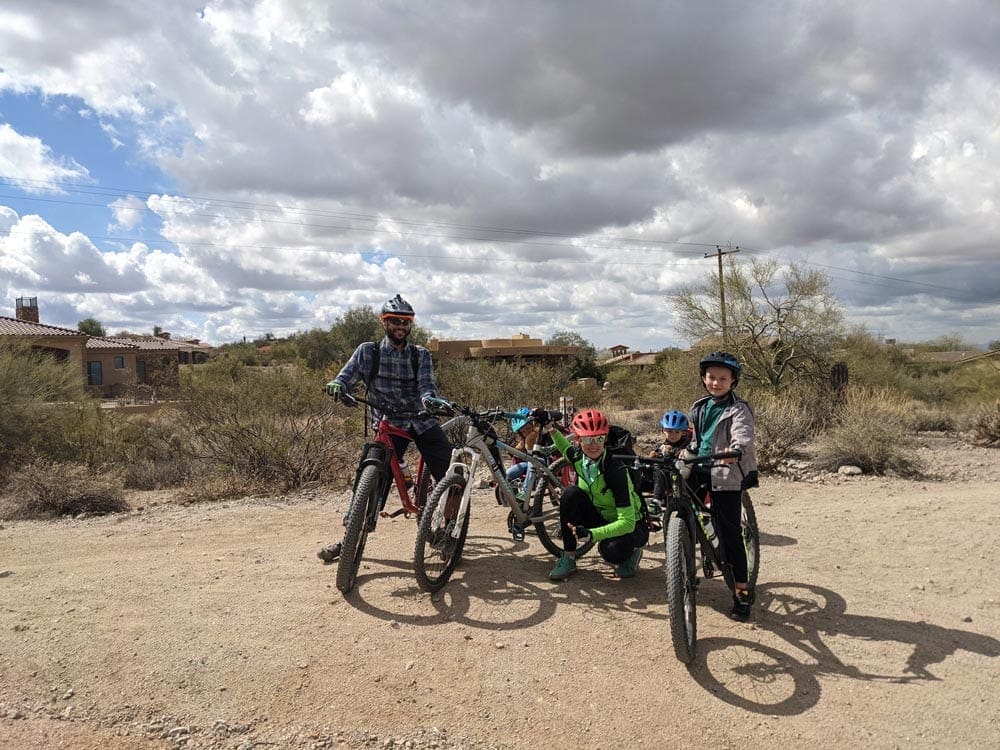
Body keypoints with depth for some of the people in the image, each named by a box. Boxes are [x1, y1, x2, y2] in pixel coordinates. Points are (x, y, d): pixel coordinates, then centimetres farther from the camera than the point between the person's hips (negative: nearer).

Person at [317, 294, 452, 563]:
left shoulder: (421, 355, 4)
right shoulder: (368, 351, 2)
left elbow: (426, 385, -9)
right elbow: (347, 376, -6)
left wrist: (429, 399, -34)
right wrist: (337, 385, -31)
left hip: (421, 421, 1)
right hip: (388, 425, -1)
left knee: (451, 475, -10)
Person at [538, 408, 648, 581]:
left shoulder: (616, 469, -31)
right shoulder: (577, 456, -14)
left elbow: (627, 522, -32)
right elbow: (566, 448, 16)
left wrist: (592, 534, -44)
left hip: (629, 526, -5)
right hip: (599, 517, 5)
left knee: (611, 549, -37)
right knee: (571, 493, -22)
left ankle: (631, 552, 3)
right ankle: (568, 559, -11)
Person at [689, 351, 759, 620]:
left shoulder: (739, 409, -8)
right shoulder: (699, 407, 14)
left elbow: (744, 435, -28)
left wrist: (736, 450, -48)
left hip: (727, 476, -6)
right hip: (700, 471, 6)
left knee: (729, 533, -4)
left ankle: (742, 591, 7)